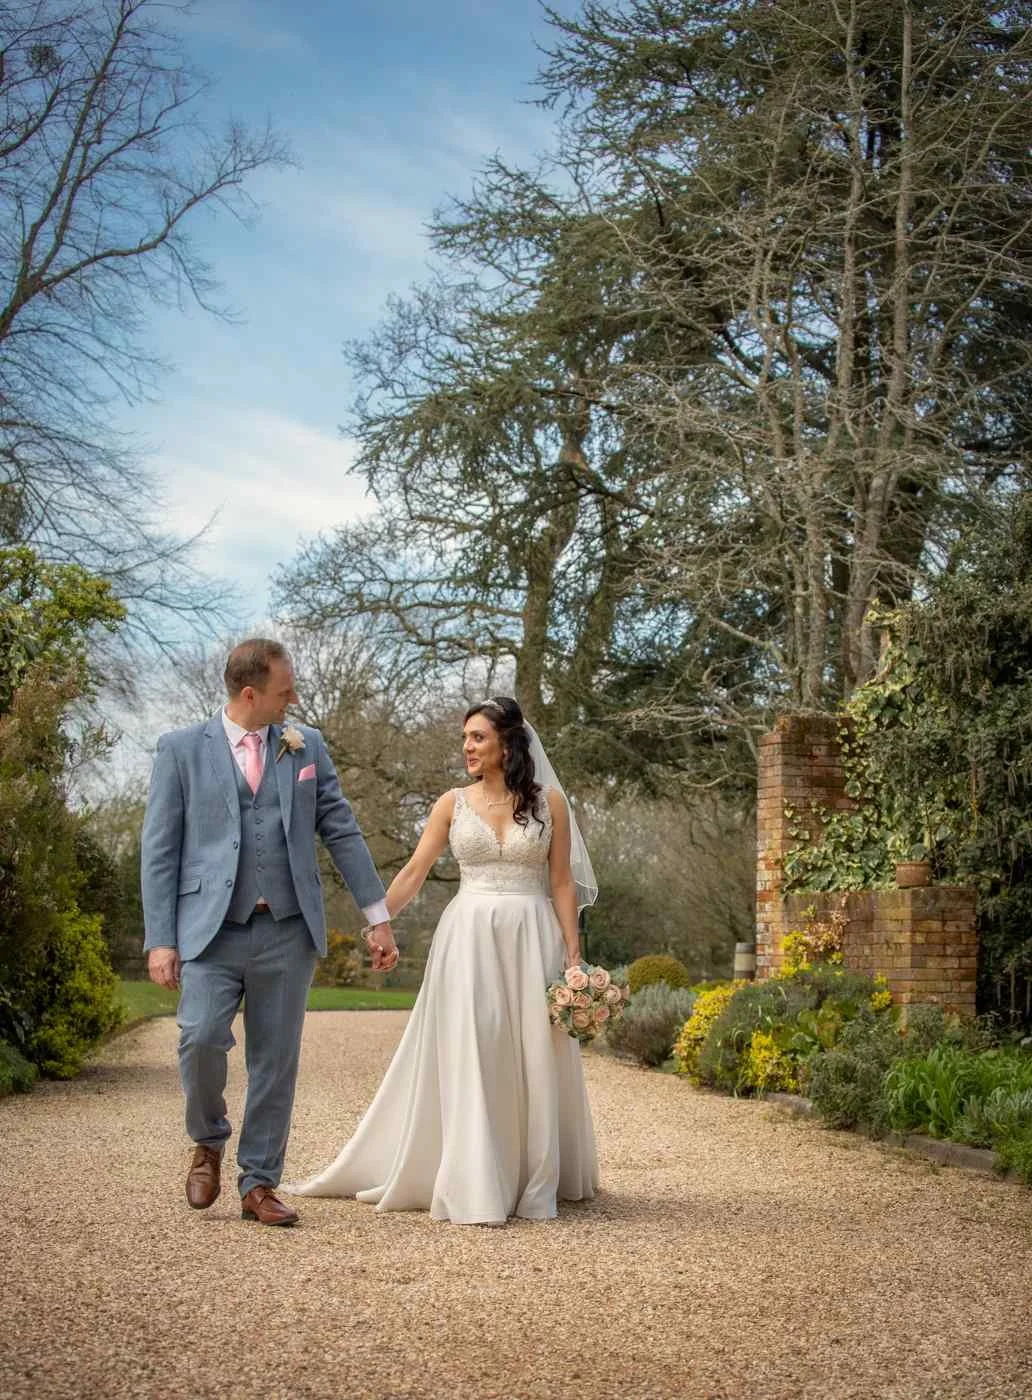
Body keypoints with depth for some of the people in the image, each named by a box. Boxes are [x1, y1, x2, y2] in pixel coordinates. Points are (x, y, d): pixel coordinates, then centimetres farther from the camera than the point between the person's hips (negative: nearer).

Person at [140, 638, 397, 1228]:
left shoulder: (307, 745, 9)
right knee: (202, 1037, -18)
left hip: (288, 932, 2)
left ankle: (259, 1184, 18)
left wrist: (379, 915, 8)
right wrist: (161, 939, -5)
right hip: (212, 930, -2)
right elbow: (160, 850, 1)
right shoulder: (182, 749, 2)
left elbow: (341, 831, 11)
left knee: (277, 1061, 5)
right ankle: (209, 1142, 10)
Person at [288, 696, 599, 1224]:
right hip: (468, 938, 1)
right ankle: (474, 1189, 4)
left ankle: (534, 1184, 16)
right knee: (468, 1058, -2)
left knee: (532, 1056, 3)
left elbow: (562, 883, 3)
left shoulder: (548, 801, 4)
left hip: (530, 940, 0)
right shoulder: (453, 803, 6)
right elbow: (413, 872, 2)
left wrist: (573, 953, -3)